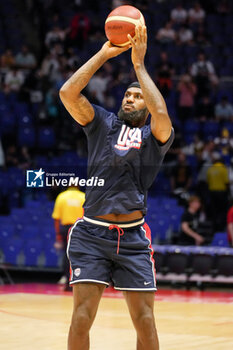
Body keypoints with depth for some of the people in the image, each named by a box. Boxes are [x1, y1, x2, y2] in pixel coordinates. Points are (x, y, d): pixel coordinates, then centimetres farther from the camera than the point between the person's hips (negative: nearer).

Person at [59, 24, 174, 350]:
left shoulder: (155, 135, 8)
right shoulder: (103, 122, 11)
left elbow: (161, 113, -16)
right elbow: (68, 93, -3)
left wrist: (139, 64, -11)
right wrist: (104, 54, -5)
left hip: (133, 237, 0)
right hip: (91, 233, 0)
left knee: (145, 321, 1)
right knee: (82, 317, -7)